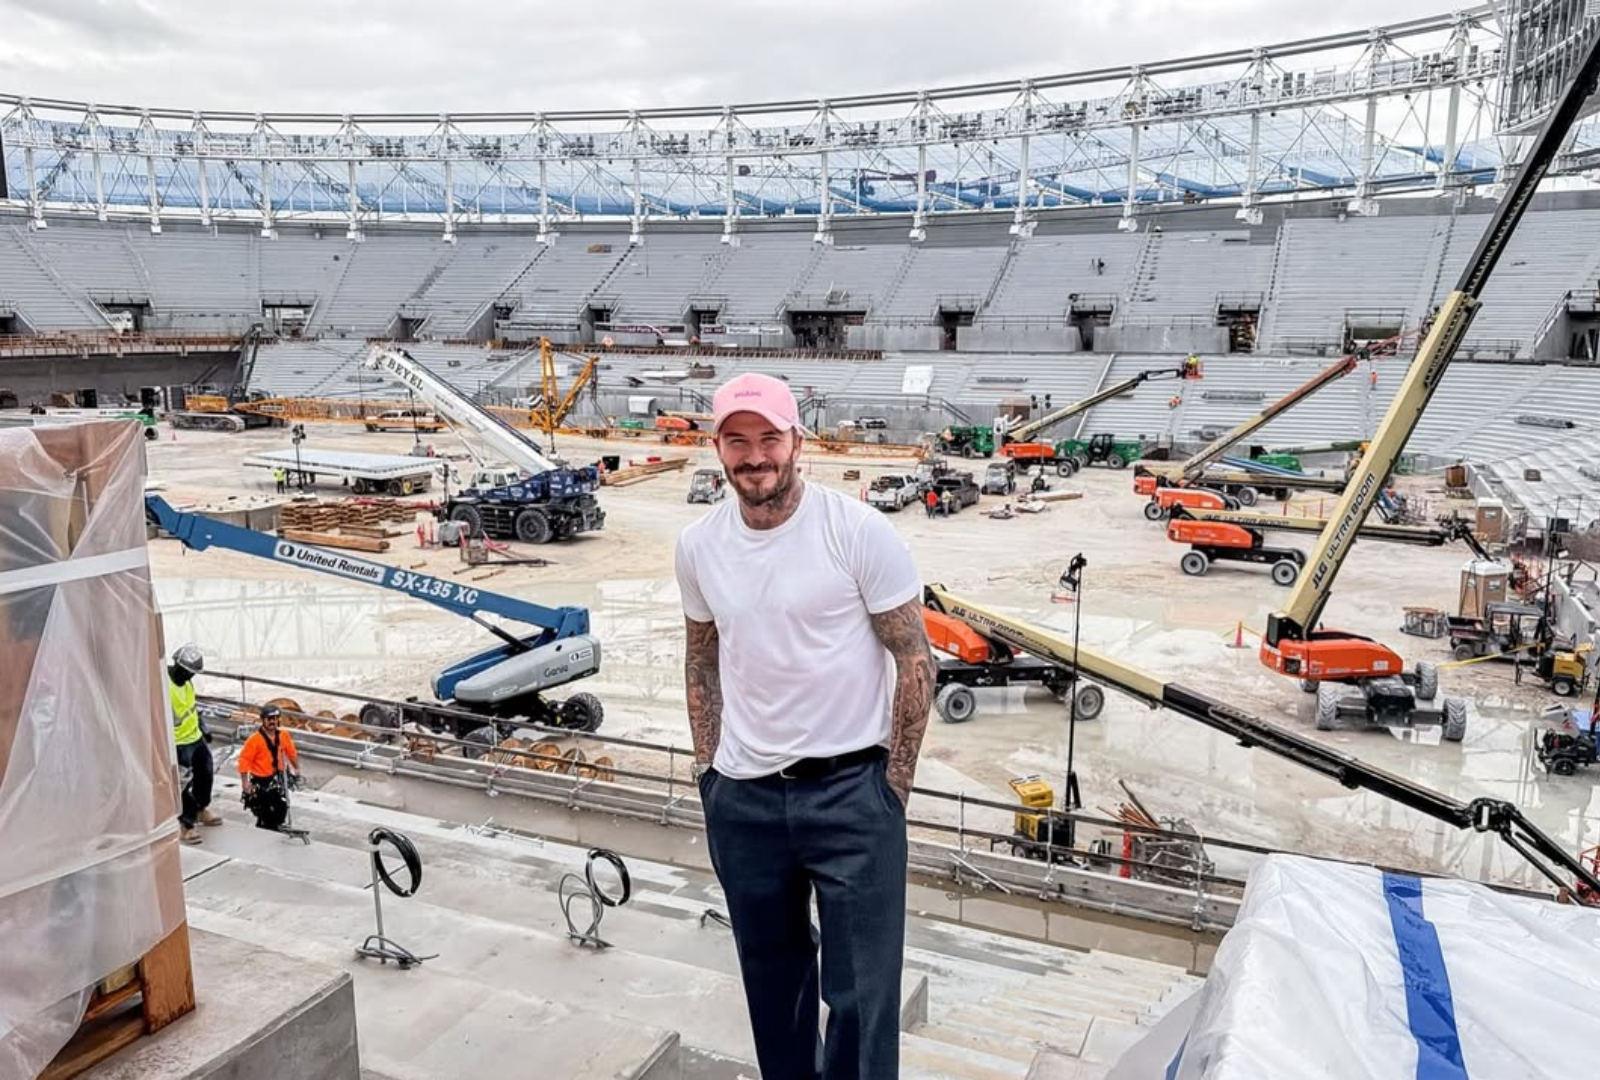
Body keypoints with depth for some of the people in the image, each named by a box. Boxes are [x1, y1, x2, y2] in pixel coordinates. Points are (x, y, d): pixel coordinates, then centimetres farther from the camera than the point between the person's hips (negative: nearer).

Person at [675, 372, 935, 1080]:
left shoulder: (858, 531, -13)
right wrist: (708, 766, 12)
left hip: (851, 789, -4)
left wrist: (894, 787, -7)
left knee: (861, 992, 3)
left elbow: (914, 659, -8)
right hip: (742, 799, 5)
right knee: (771, 979, 21)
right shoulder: (697, 547, 1)